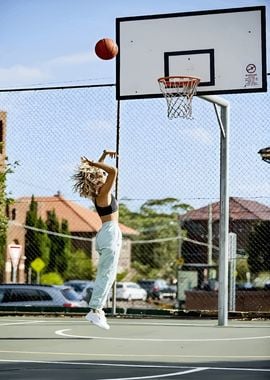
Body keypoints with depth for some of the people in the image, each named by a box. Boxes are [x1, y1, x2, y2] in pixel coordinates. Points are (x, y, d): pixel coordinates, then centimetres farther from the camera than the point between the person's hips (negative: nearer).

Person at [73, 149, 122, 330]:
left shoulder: (99, 193, 10)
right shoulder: (103, 193, -13)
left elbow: (98, 170, 27)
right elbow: (113, 171, -25)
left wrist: (104, 155, 19)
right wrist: (92, 164, -19)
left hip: (106, 233, 10)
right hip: (111, 232, -10)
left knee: (105, 275, 12)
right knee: (107, 274, -11)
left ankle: (98, 309, 12)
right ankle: (95, 310, -16)